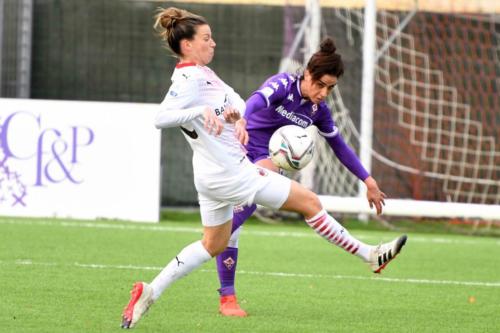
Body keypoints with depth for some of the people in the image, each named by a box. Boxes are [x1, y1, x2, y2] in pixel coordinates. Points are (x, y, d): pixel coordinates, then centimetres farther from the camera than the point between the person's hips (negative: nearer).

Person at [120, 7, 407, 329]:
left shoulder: (203, 73, 9)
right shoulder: (188, 81, -20)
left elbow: (233, 98, 19)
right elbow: (161, 118, -33)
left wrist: (237, 113, -5)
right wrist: (201, 111, -47)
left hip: (214, 178, 10)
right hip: (232, 174, -10)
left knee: (213, 244, 21)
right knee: (310, 202, -1)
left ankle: (151, 292, 15)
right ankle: (370, 254, 9)